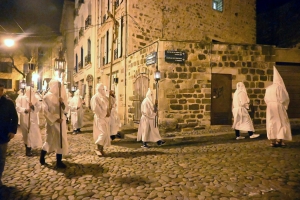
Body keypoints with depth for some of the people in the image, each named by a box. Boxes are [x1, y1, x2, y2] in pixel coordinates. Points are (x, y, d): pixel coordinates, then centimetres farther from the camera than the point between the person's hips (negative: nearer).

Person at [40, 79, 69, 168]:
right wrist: (55, 119, -19)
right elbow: (45, 112, -12)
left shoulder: (61, 96, 6)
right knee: (50, 140, 4)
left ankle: (59, 161, 16)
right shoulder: (47, 97, -8)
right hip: (52, 122, -5)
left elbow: (65, 109, 2)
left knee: (61, 140, 8)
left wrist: (62, 102, -18)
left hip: (61, 120, 5)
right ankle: (42, 157, 23)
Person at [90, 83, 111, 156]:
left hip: (105, 118, 8)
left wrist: (108, 112, -2)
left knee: (105, 133, 6)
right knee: (102, 133, -11)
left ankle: (101, 149, 13)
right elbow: (96, 108, -17)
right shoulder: (95, 97, -10)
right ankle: (99, 149, 0)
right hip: (99, 118, -8)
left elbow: (106, 107, 19)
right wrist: (104, 114, -15)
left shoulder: (104, 97, 14)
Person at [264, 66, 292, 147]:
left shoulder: (268, 88, 9)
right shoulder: (280, 87, -8)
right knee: (281, 123, 4)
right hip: (278, 107, -5)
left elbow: (266, 99, 10)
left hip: (270, 107, 5)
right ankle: (280, 140, 0)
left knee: (272, 123, 4)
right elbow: (284, 98, -8)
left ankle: (273, 141, 3)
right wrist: (285, 106, 7)